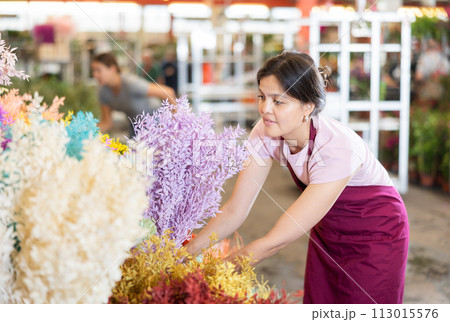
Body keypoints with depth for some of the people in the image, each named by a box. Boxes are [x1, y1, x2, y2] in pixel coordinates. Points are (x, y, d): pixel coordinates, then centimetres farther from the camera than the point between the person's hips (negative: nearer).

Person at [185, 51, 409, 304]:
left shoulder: (337, 149, -38)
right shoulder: (267, 134, -20)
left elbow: (276, 240, -36)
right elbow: (234, 211, -16)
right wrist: (186, 254, -27)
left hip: (375, 234, -5)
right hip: (327, 232, 5)